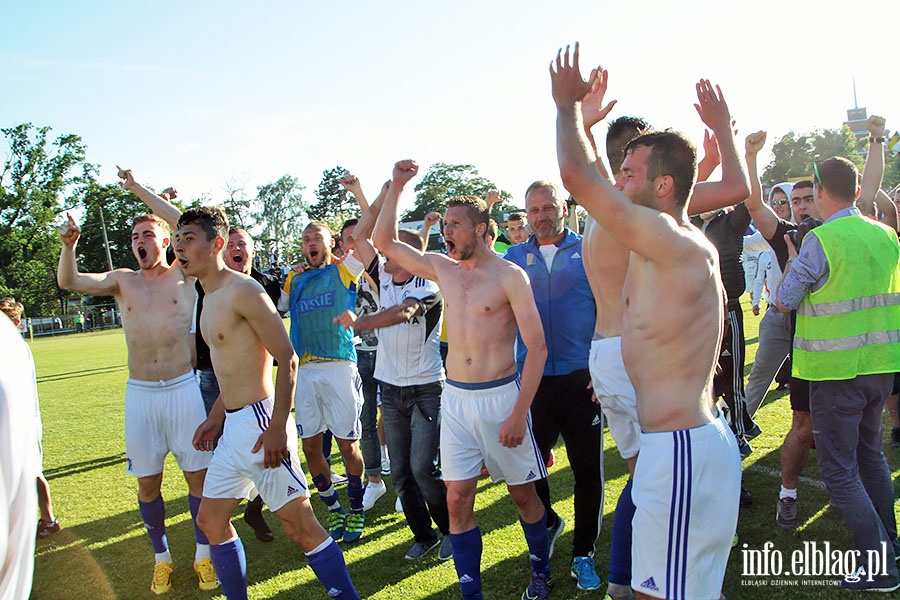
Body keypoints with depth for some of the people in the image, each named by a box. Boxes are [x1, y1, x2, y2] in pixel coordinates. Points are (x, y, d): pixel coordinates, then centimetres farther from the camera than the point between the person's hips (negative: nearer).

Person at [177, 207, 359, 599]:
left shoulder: (243, 290, -14)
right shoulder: (210, 296, 15)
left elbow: (287, 358, -19)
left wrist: (278, 427, -24)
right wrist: (215, 418, 21)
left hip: (258, 423, -10)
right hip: (233, 427, 10)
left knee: (300, 526, -3)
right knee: (210, 520, 18)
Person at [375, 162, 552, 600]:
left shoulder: (509, 276, -8)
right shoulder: (443, 269, 8)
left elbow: (537, 348, -11)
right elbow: (384, 241, 14)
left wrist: (519, 413, -16)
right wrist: (396, 186, 7)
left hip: (500, 395, -4)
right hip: (454, 399, 4)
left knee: (522, 494, 12)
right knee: (457, 500, 5)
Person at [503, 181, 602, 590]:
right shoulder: (513, 258, 8)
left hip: (581, 379, -1)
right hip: (530, 381, 2)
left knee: (588, 469, 6)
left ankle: (583, 554, 26)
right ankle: (548, 524, 41)